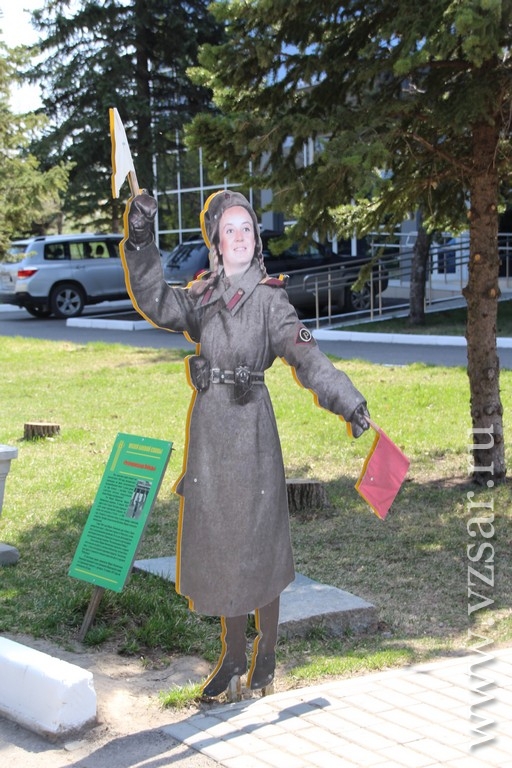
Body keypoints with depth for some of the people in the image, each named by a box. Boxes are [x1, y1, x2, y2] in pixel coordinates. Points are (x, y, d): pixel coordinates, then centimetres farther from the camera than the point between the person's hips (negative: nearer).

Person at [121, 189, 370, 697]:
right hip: (208, 426, 5)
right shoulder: (201, 297, 8)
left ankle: (266, 651, 23)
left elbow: (304, 354, -18)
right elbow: (155, 303, -8)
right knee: (215, 539, 11)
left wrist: (348, 401, -32)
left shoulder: (269, 298, -5)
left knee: (256, 539, 4)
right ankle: (233, 654, 27)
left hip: (250, 426, -5)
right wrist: (140, 244, -21)